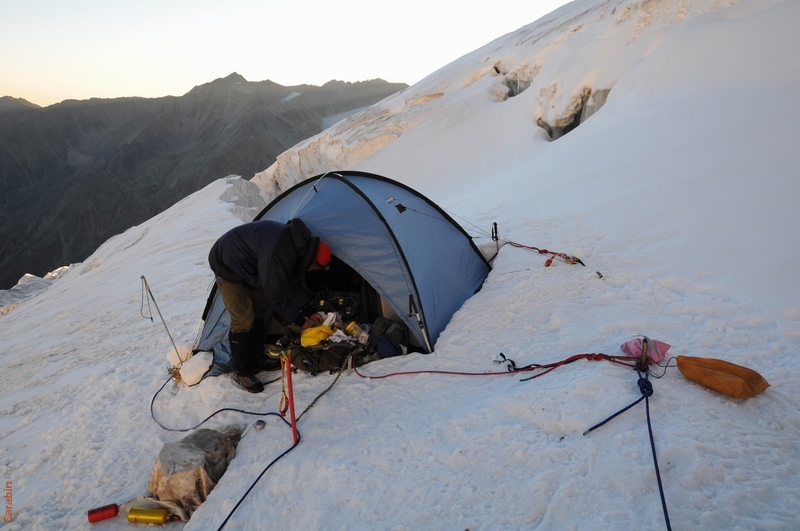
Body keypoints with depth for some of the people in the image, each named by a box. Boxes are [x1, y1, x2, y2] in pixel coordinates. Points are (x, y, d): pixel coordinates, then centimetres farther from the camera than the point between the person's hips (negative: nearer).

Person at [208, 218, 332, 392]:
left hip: (245, 266, 10)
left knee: (259, 309, 13)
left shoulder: (296, 244, -6)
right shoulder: (278, 253, -37)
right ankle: (241, 372, 7)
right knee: (244, 319, -10)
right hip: (227, 265, -9)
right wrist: (299, 320, -15)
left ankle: (256, 360, 26)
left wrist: (309, 309, 4)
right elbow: (276, 295, -28)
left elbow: (292, 284, 7)